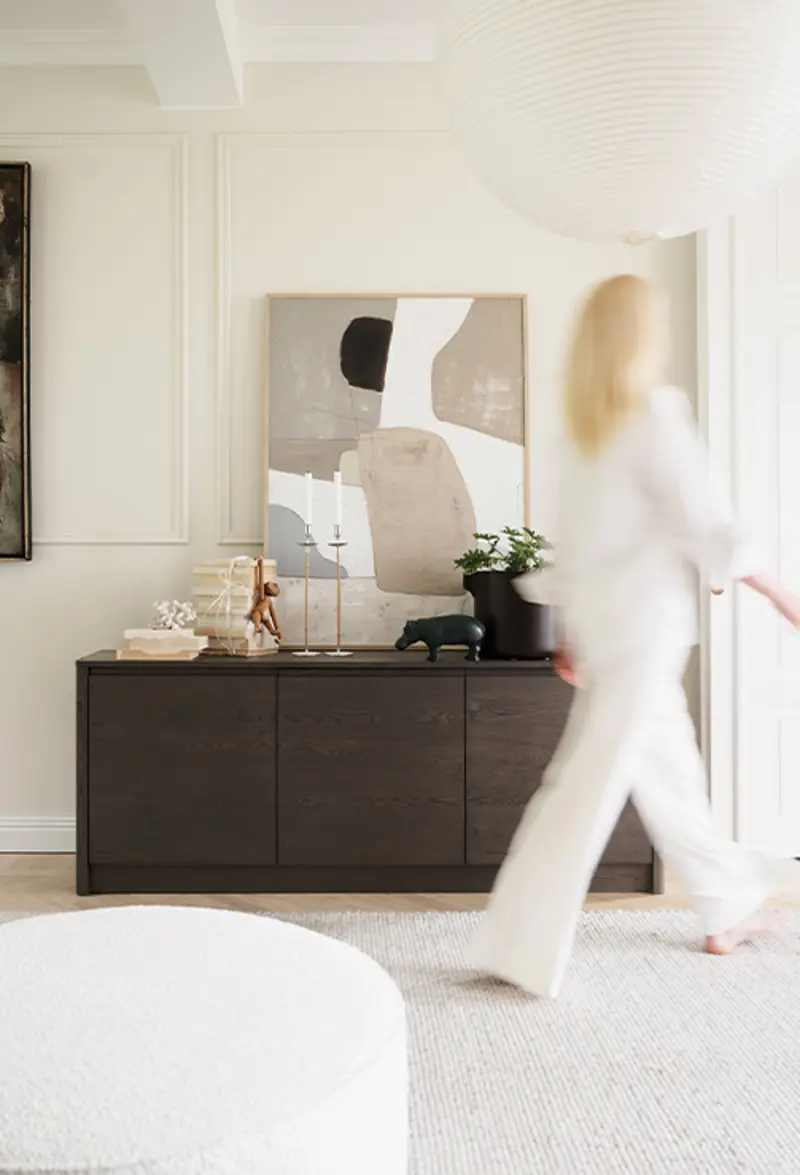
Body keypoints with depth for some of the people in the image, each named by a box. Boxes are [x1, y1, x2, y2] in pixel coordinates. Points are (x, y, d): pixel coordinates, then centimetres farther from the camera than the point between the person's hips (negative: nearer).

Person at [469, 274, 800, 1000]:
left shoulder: (585, 427, 10)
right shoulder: (658, 413, -12)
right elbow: (705, 524, -13)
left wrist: (573, 631, 19)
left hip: (598, 615, 8)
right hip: (646, 618, -8)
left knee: (670, 770, 19)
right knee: (590, 783, -5)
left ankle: (730, 912, 37)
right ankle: (520, 948, 1)